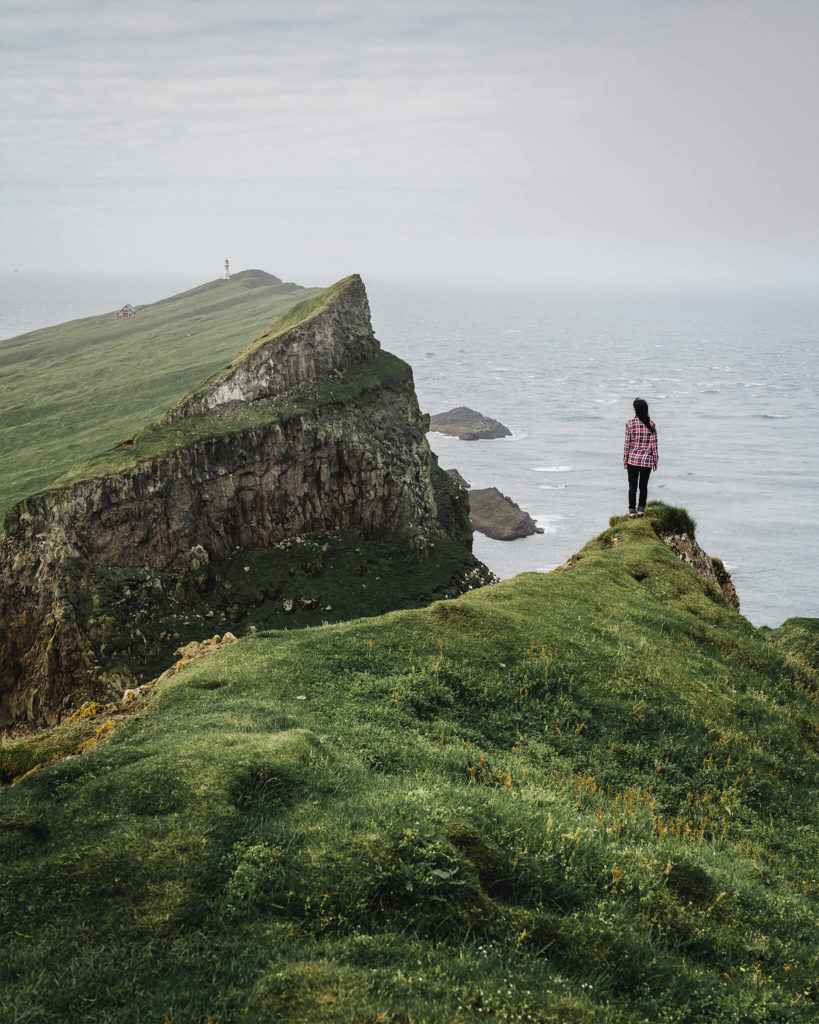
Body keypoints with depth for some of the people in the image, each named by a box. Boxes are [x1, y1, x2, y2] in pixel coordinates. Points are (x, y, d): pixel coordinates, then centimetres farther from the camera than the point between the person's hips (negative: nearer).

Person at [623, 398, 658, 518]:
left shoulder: (630, 424, -8)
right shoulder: (651, 424, -6)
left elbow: (627, 444, -5)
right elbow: (654, 444, -4)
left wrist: (625, 460, 5)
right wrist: (655, 460, 6)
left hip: (633, 459, -1)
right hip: (647, 461, 1)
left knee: (632, 486, 9)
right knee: (643, 486, 14)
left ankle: (632, 512, 11)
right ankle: (641, 511, 15)